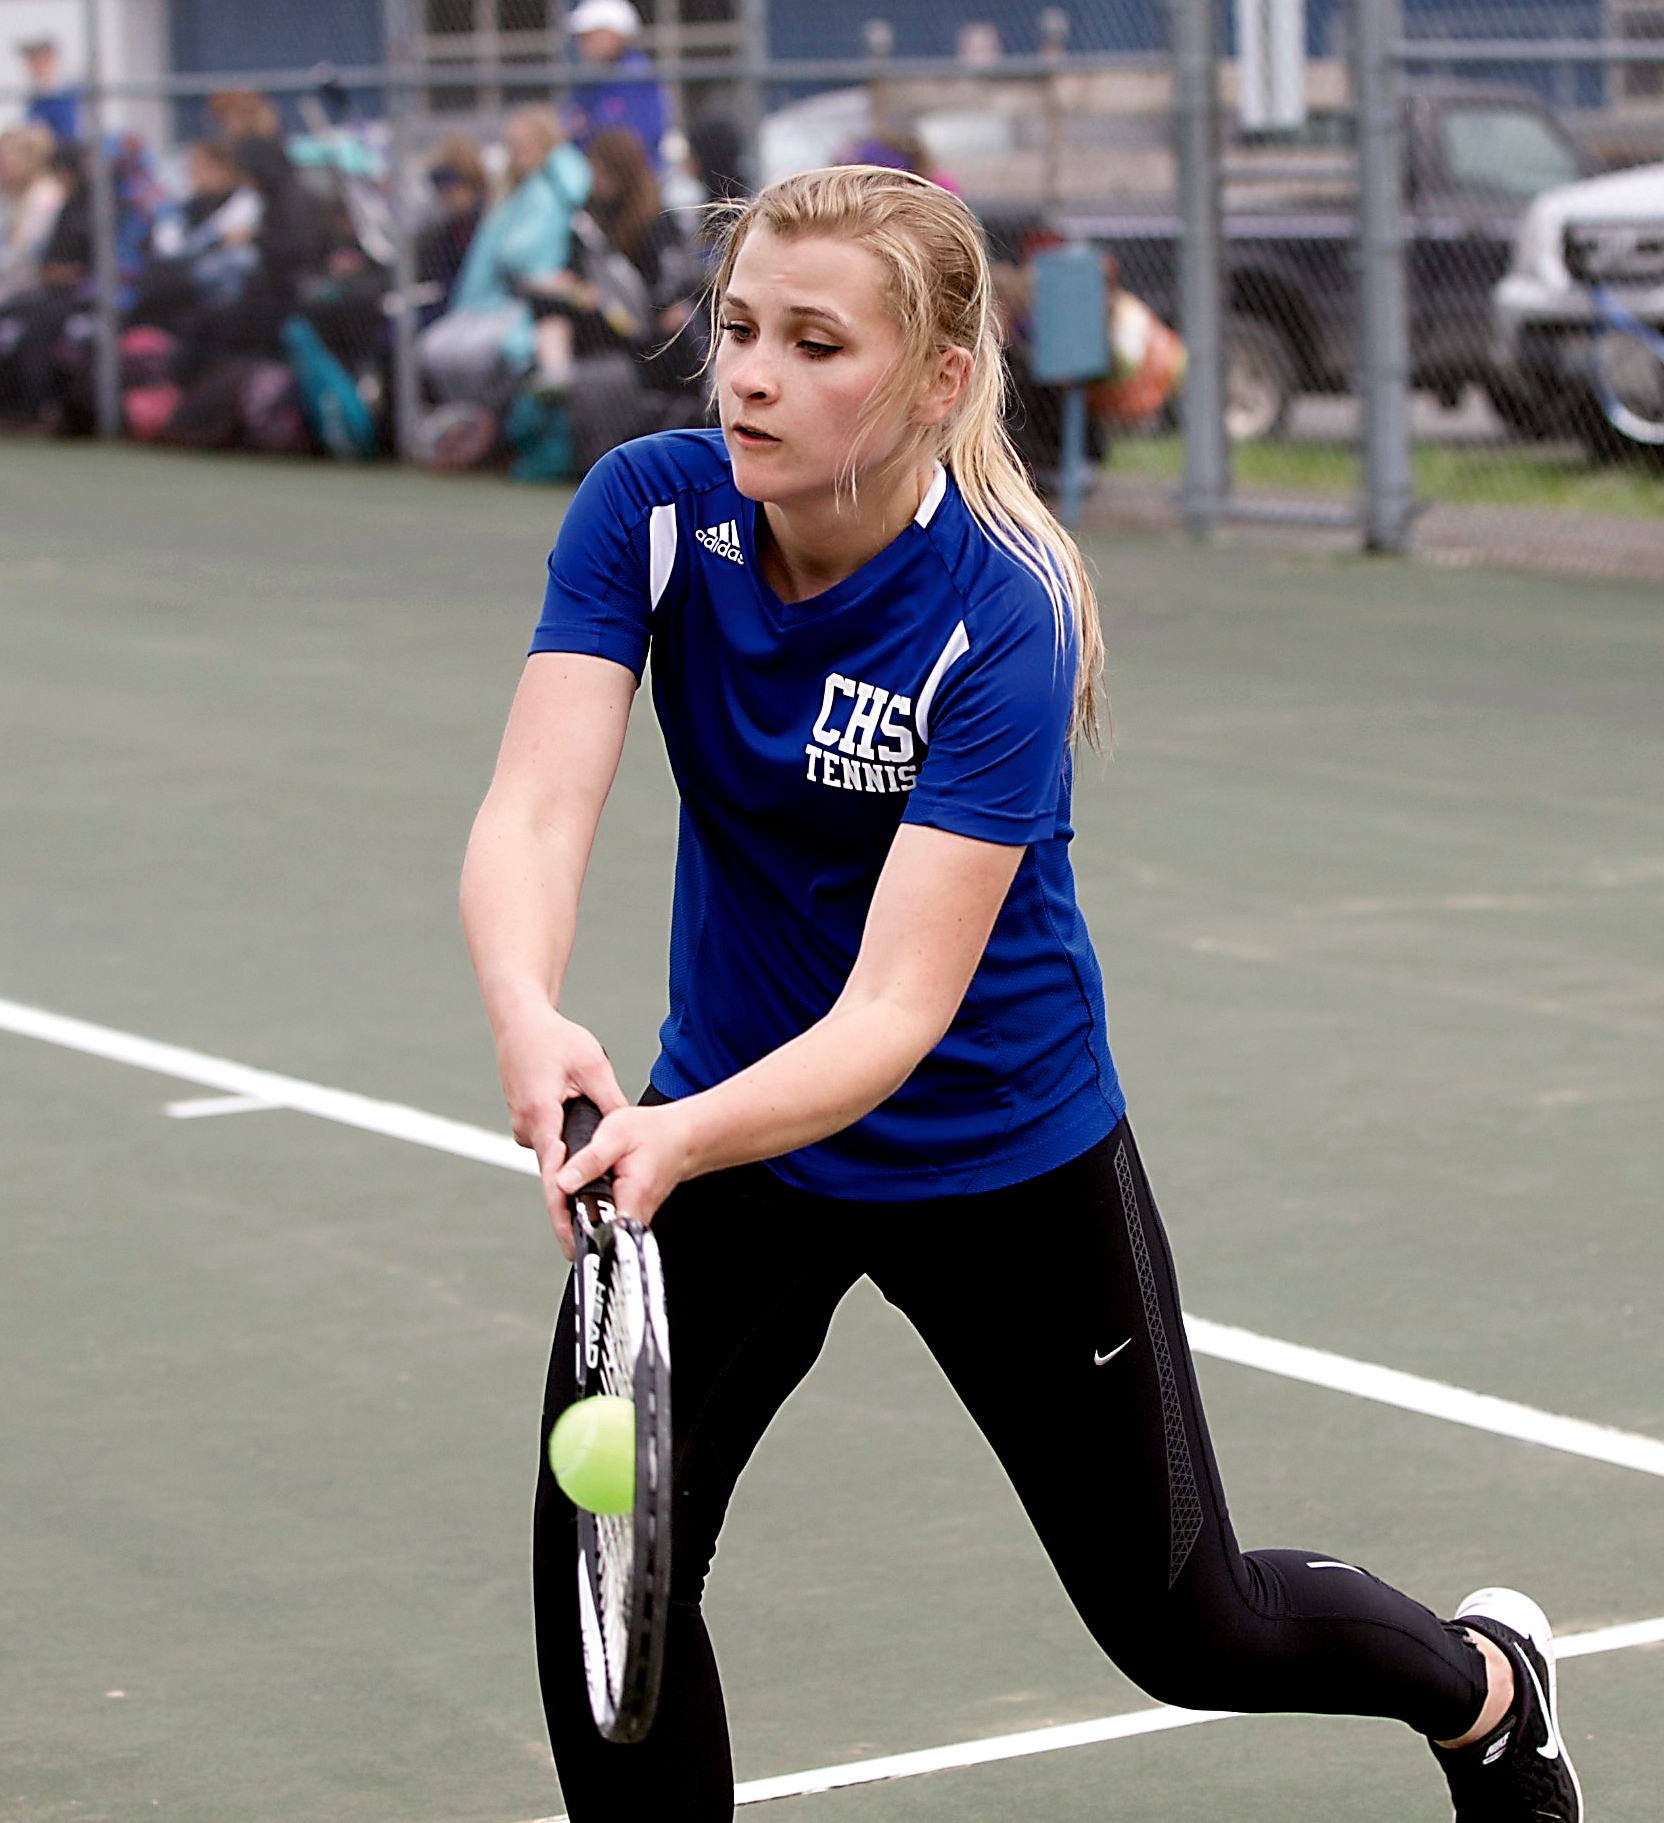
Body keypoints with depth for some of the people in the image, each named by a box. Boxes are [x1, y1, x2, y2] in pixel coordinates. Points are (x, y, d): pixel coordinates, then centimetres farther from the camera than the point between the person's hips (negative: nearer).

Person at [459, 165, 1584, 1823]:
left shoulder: (1001, 622, -29)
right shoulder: (652, 509, -17)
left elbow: (897, 1009, -35)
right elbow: (532, 814, -28)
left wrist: (685, 1137, -54)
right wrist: (530, 1020, -50)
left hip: (1001, 1155, -3)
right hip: (723, 1113, 3)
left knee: (1184, 1625, 11)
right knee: (601, 1559, -15)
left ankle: (1487, 1682, 44)